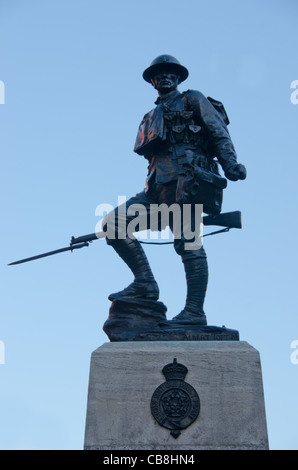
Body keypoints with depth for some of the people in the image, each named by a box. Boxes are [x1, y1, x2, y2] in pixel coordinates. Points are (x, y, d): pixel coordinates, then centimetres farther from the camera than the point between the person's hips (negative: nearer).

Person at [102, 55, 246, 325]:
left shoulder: (193, 100, 14)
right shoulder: (151, 117, 32)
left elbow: (219, 131, 2)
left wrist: (230, 163, -15)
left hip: (185, 180, -7)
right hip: (158, 189, 7)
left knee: (189, 243, -15)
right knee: (112, 223, -5)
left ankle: (195, 312, -16)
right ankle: (144, 283, -8)